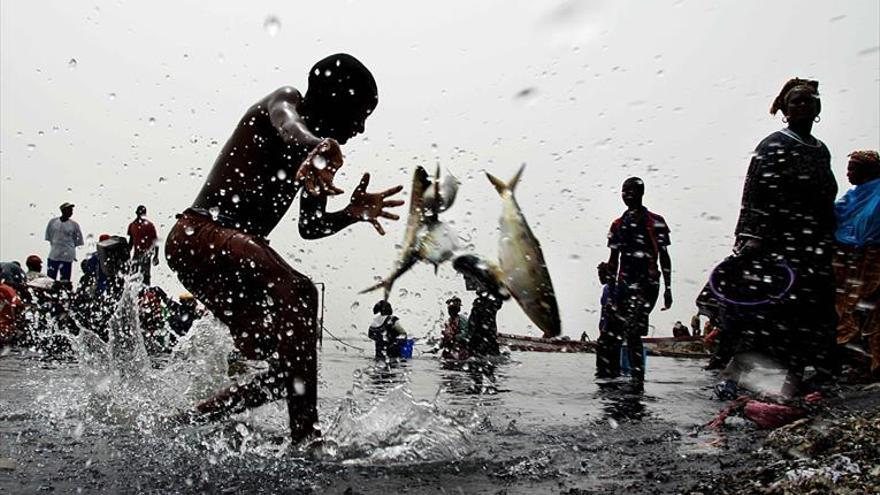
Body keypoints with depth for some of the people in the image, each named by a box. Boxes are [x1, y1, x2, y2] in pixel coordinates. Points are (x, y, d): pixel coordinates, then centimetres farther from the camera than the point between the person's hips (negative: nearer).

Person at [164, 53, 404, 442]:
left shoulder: (321, 150, 21)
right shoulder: (284, 99, 0)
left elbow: (310, 227, 22)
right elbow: (286, 123, -27)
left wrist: (353, 213, 3)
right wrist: (316, 146, -50)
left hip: (236, 252, 9)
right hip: (198, 235, -9)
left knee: (288, 373, 3)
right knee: (297, 291, -33)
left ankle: (185, 423, 16)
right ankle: (306, 437, -34)